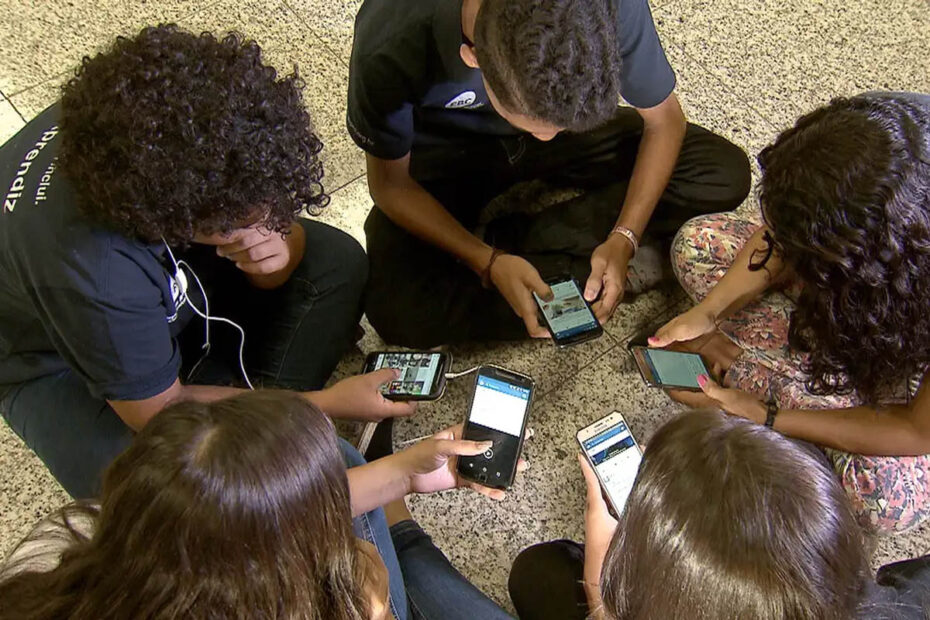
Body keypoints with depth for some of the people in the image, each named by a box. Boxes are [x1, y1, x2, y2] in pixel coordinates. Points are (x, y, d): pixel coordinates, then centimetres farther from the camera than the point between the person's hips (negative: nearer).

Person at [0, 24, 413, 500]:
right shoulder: (90, 267, -44)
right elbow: (162, 413, -28)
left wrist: (276, 251, -36)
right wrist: (326, 403, -25)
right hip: (62, 364, -5)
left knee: (338, 262, -10)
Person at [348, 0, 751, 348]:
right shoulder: (393, 38, -35)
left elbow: (664, 120, -12)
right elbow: (391, 183, -19)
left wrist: (623, 240, -24)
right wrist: (489, 263, -30)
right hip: (445, 152, -2)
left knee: (726, 175, -16)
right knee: (398, 313, -28)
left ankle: (514, 240, -11)